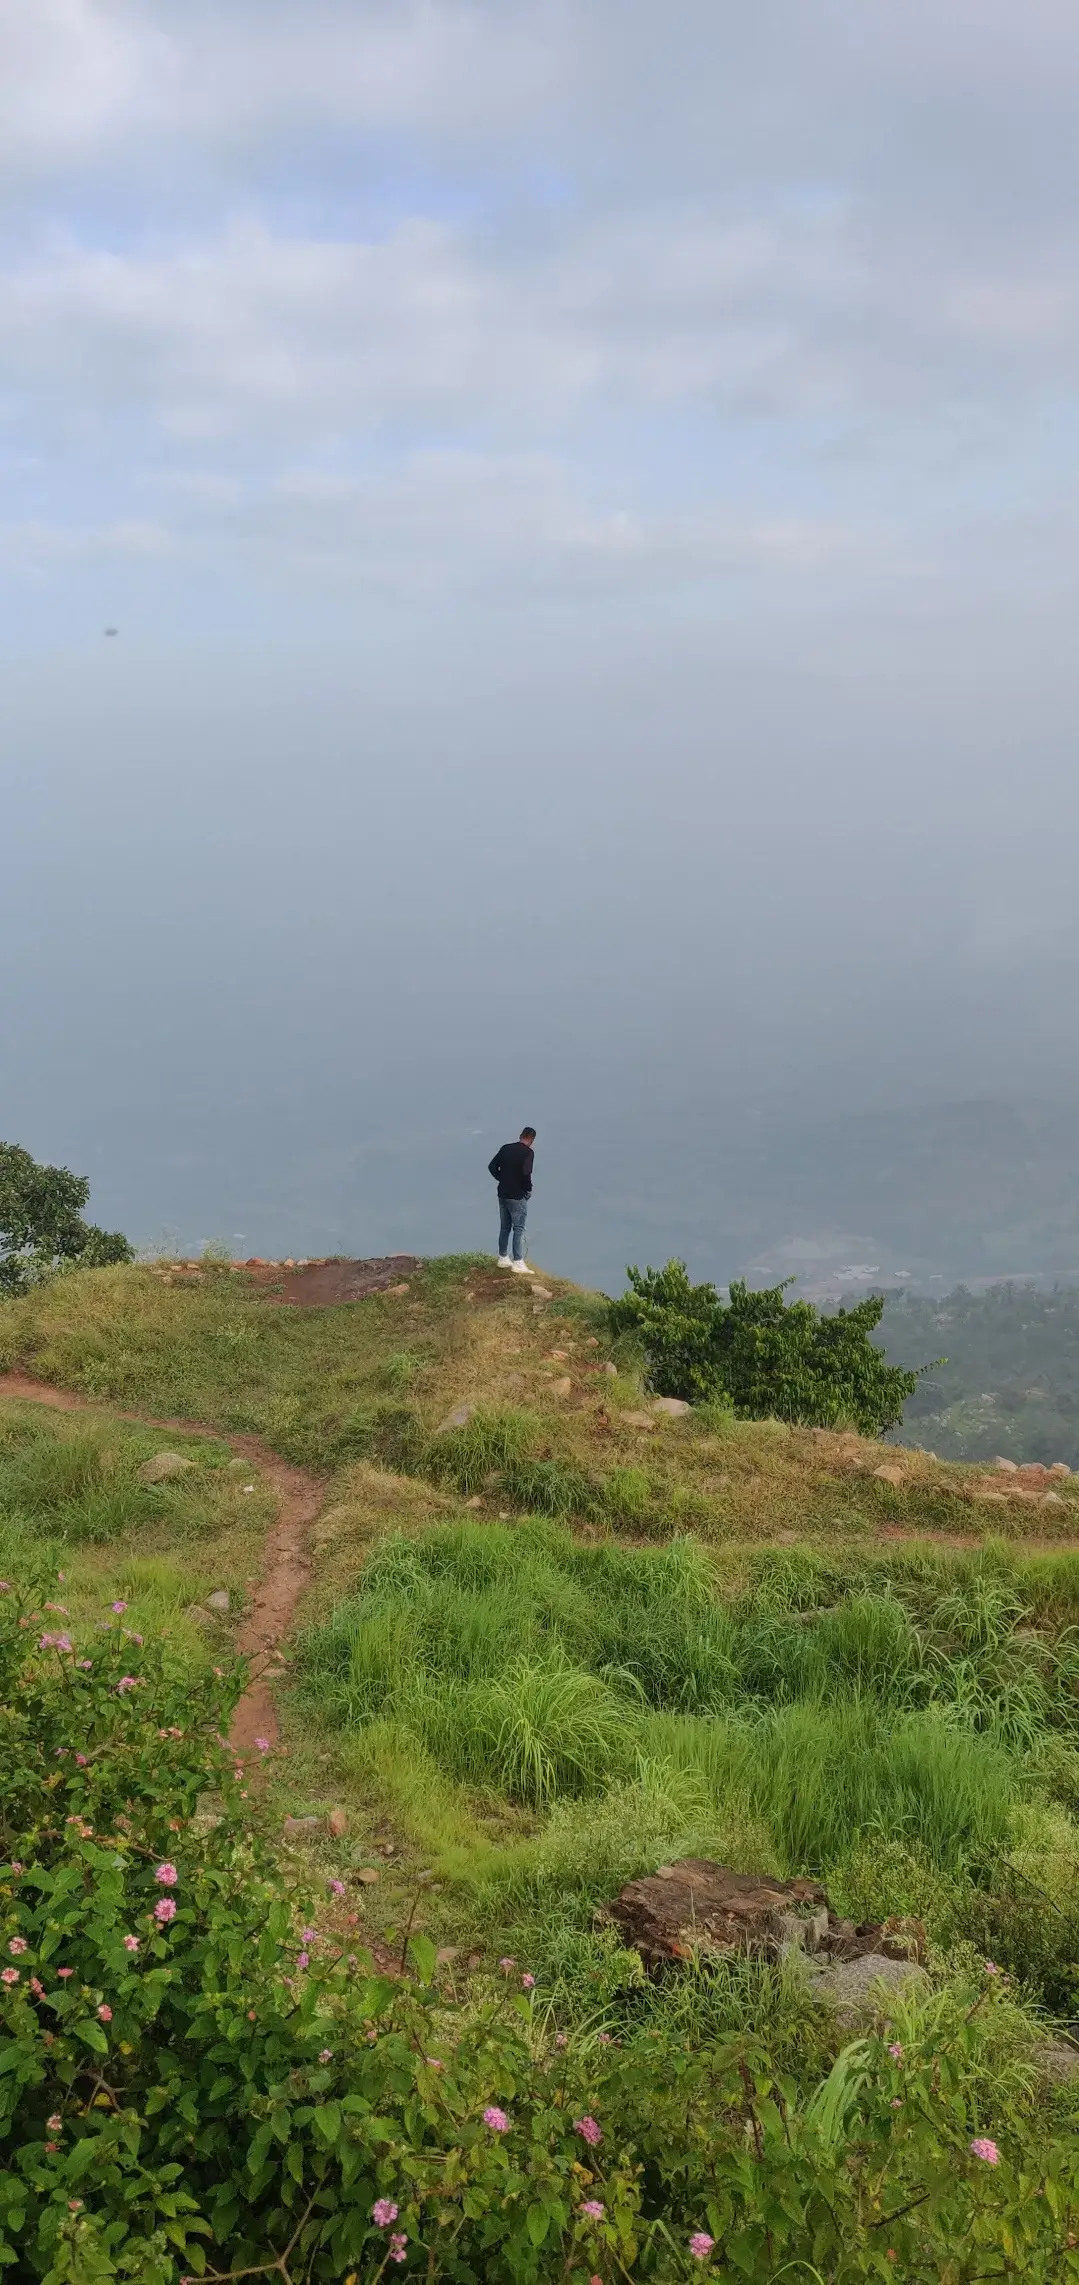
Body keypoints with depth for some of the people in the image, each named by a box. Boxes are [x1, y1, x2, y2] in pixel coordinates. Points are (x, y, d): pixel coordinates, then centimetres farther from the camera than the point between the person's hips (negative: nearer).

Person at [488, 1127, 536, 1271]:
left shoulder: (506, 1148, 6)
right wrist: (528, 1189, -8)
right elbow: (526, 1173, -24)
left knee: (505, 1227, 16)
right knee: (518, 1229, -2)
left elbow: (492, 1167, 6)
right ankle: (518, 1263, -3)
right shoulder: (527, 1152, -13)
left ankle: (503, 1259, 24)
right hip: (517, 1196, -6)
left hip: (502, 1194, 6)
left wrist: (503, 1179, 13)